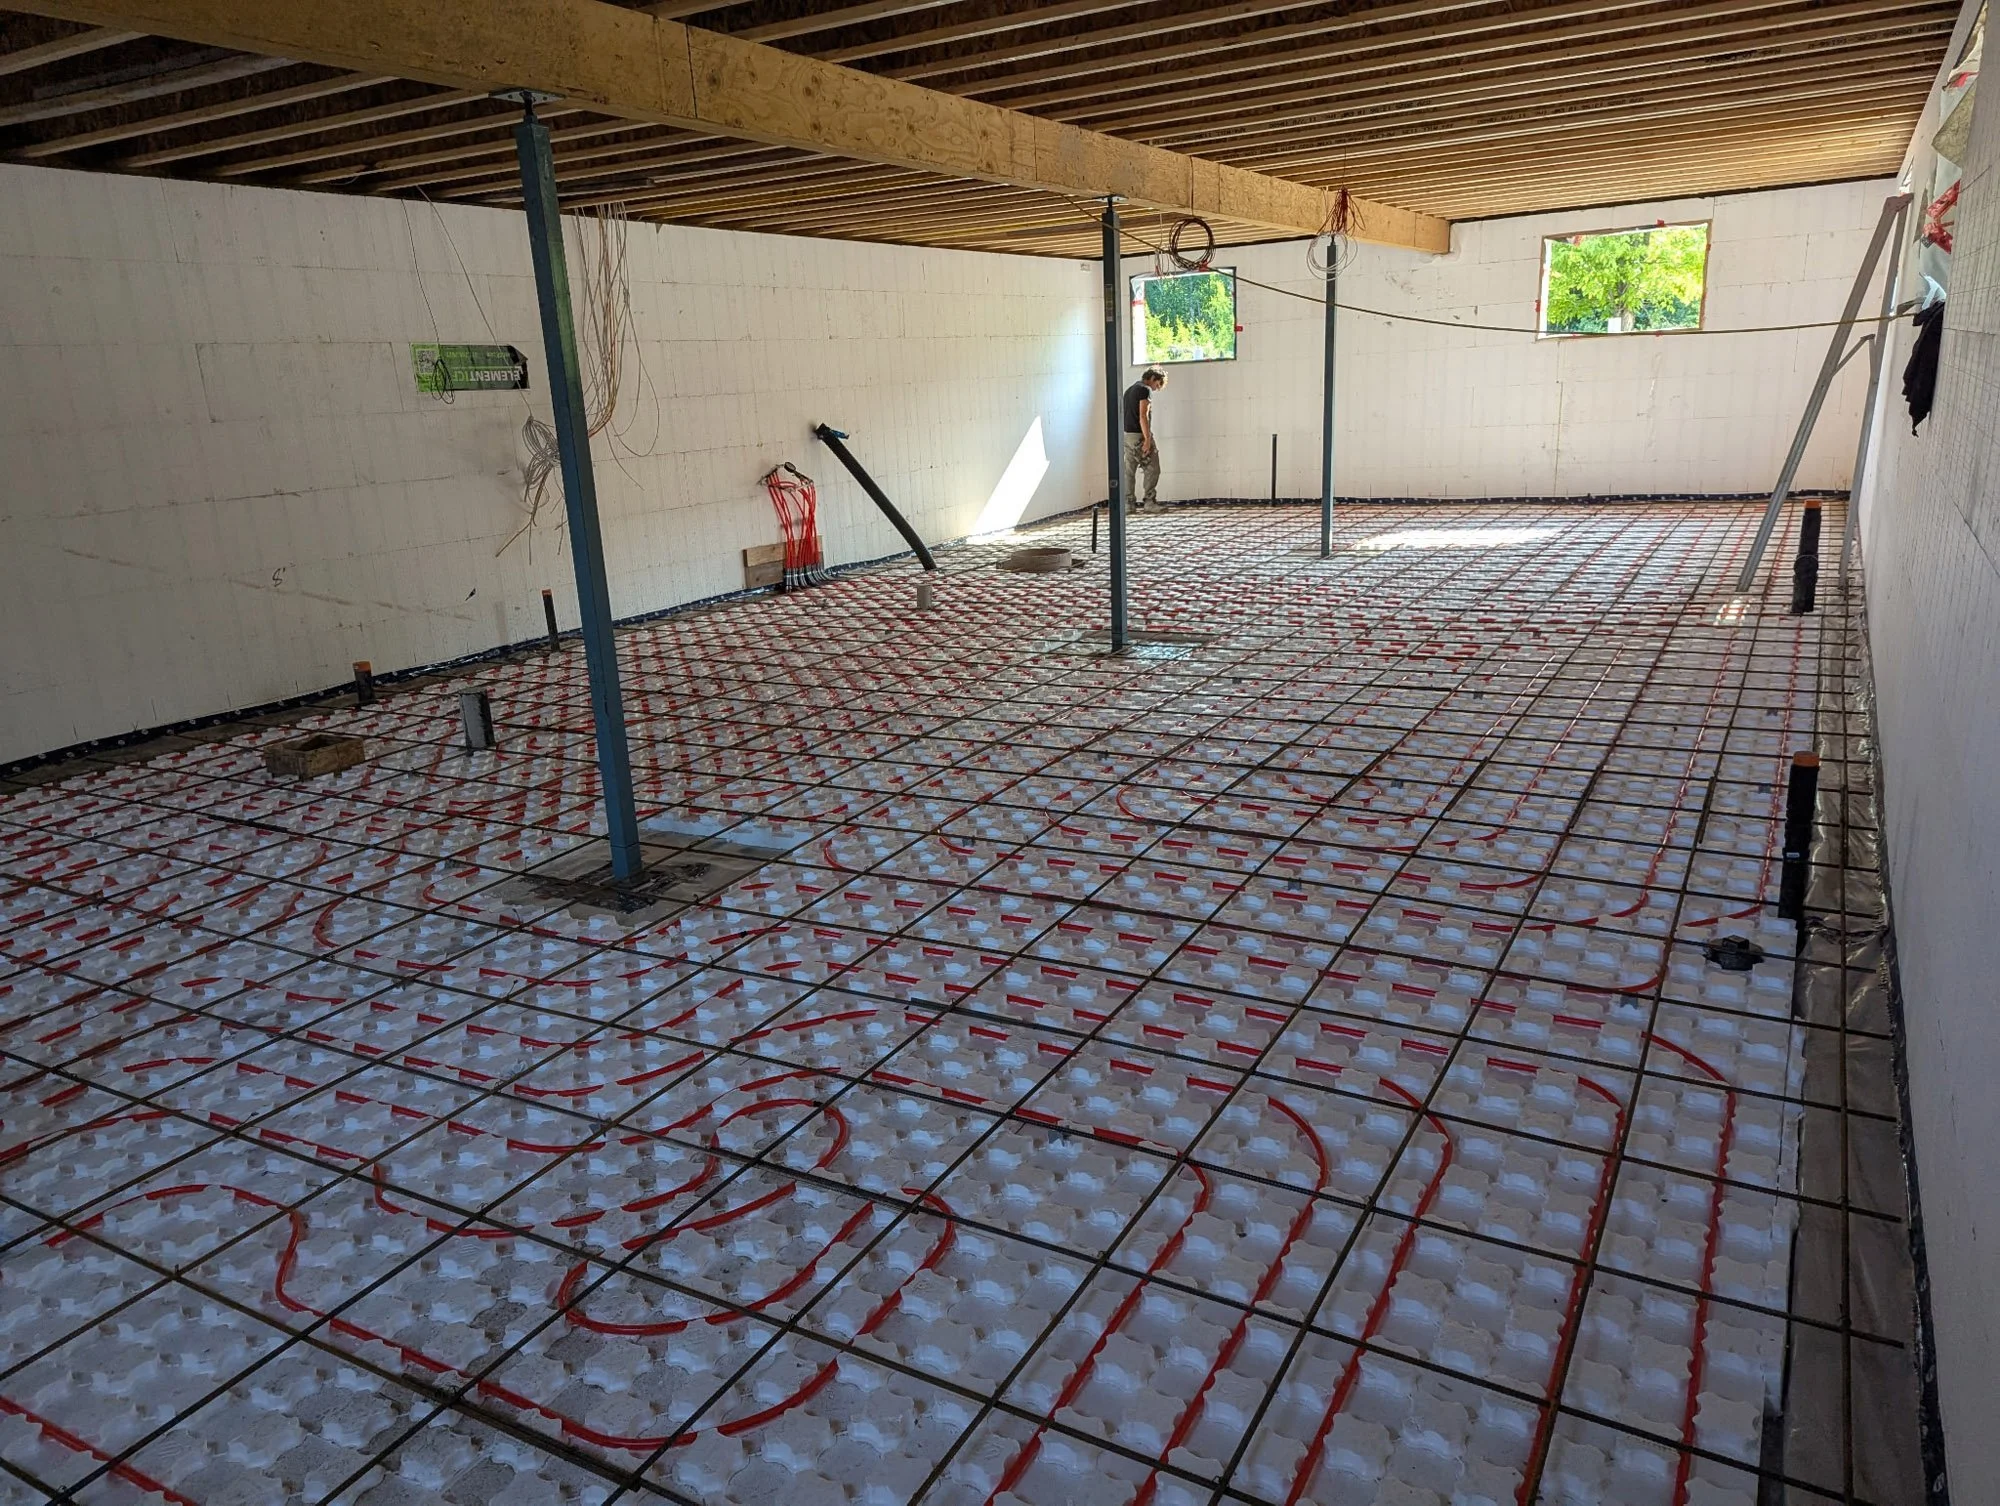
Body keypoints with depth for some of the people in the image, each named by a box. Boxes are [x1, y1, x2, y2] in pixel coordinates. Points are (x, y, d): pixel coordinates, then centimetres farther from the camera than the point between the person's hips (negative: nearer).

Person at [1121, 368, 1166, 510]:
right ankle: (1149, 501, -4)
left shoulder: (1130, 389, 19)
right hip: (1138, 435, -9)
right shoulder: (1145, 390, -9)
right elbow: (1143, 416, -18)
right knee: (1152, 469, -3)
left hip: (1126, 434, 9)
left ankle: (1129, 502, 6)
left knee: (1129, 470, 7)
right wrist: (1147, 439, -20)